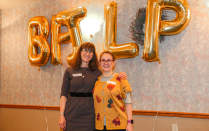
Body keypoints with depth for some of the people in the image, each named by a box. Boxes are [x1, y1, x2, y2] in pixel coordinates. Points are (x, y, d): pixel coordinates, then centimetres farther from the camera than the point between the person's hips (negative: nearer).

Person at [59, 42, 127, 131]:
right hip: (72, 113, 0)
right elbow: (64, 94, 3)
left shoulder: (97, 72, 6)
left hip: (89, 113, 1)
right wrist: (61, 114, -4)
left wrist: (120, 77, -9)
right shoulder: (69, 71, 3)